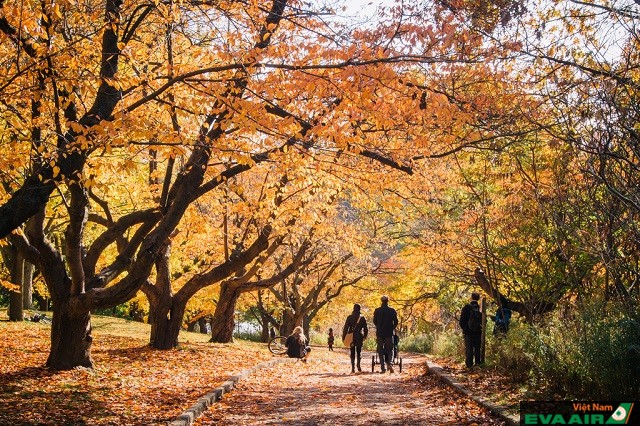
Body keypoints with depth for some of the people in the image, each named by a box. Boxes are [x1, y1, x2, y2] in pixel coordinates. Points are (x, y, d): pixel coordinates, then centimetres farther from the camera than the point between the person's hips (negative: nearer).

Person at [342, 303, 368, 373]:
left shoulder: (350, 317, -2)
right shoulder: (362, 318, 2)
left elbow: (345, 328, -5)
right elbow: (366, 328, 4)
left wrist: (343, 337, 1)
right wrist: (365, 336, 17)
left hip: (351, 337, 0)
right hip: (359, 337, 1)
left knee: (352, 352, 6)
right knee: (359, 351, 14)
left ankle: (353, 368, -1)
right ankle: (358, 364, -5)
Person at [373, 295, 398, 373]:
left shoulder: (377, 311, -1)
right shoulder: (392, 310, -2)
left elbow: (374, 322, 6)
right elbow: (396, 322, 0)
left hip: (380, 333, 0)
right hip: (389, 333, 0)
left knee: (381, 350, 8)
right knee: (390, 349, 10)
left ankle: (383, 368, 3)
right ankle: (389, 363, -15)